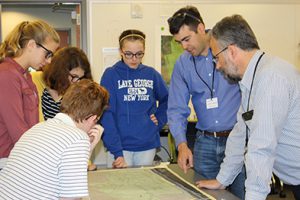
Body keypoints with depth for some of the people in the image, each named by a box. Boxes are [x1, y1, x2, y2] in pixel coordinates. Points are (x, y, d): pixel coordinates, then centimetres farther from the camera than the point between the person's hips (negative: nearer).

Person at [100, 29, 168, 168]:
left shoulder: (151, 74, 5)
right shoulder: (111, 75, -6)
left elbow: (166, 100, 20)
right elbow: (106, 115, -11)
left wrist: (159, 119, 2)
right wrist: (117, 152, -19)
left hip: (148, 145, 3)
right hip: (120, 145, -3)